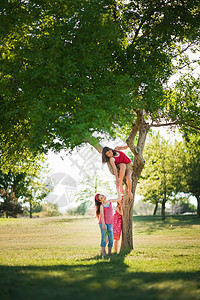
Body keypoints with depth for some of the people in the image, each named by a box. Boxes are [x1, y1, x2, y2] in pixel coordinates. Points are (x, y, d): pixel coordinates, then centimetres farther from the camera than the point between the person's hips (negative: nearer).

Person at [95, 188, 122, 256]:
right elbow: (102, 216, -11)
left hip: (110, 223, 4)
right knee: (104, 236, -8)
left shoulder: (110, 201, 9)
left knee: (111, 237, 0)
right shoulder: (101, 206, -5)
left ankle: (109, 251, 7)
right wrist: (103, 224, -18)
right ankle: (103, 250, 3)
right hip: (103, 222, -4)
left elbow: (119, 199, 15)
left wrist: (118, 190, 6)